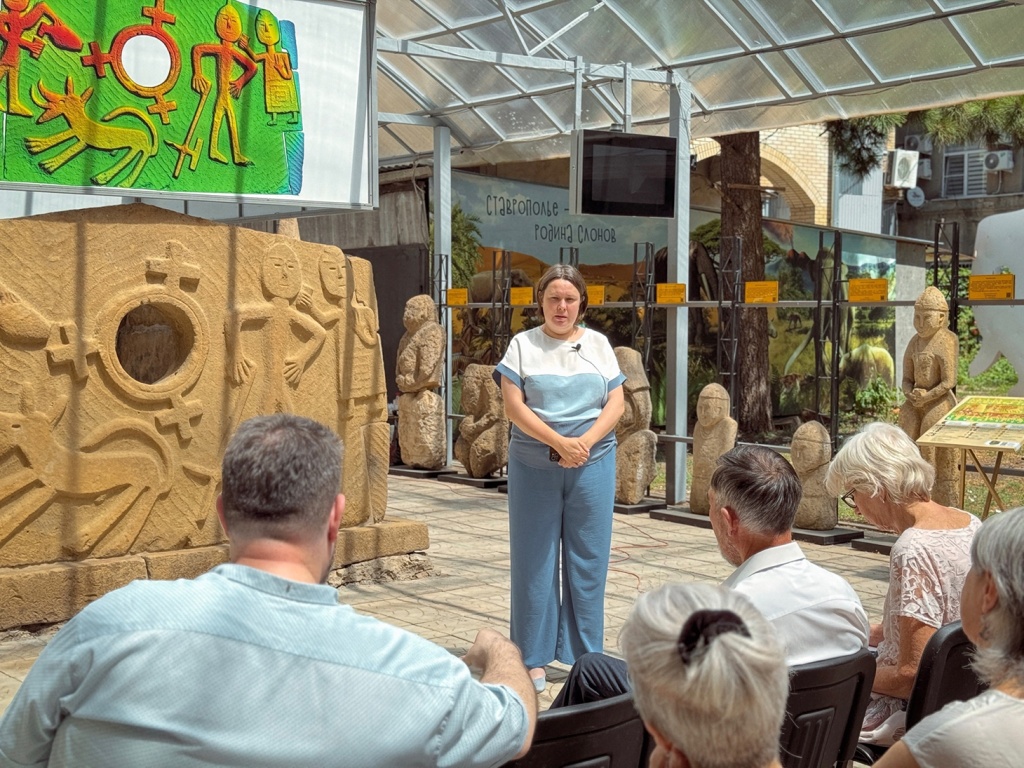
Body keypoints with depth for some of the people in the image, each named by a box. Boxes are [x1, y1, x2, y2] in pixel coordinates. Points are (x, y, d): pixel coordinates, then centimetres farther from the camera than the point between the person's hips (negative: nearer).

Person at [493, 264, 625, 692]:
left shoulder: (598, 344, 9)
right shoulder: (523, 345, 3)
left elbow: (616, 403, 4)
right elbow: (514, 406, -6)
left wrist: (585, 442, -13)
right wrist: (559, 442, -16)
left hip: (593, 464, 2)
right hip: (534, 467, -1)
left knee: (588, 560, 6)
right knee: (534, 559, 3)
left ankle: (585, 655, 17)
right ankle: (533, 659, 12)